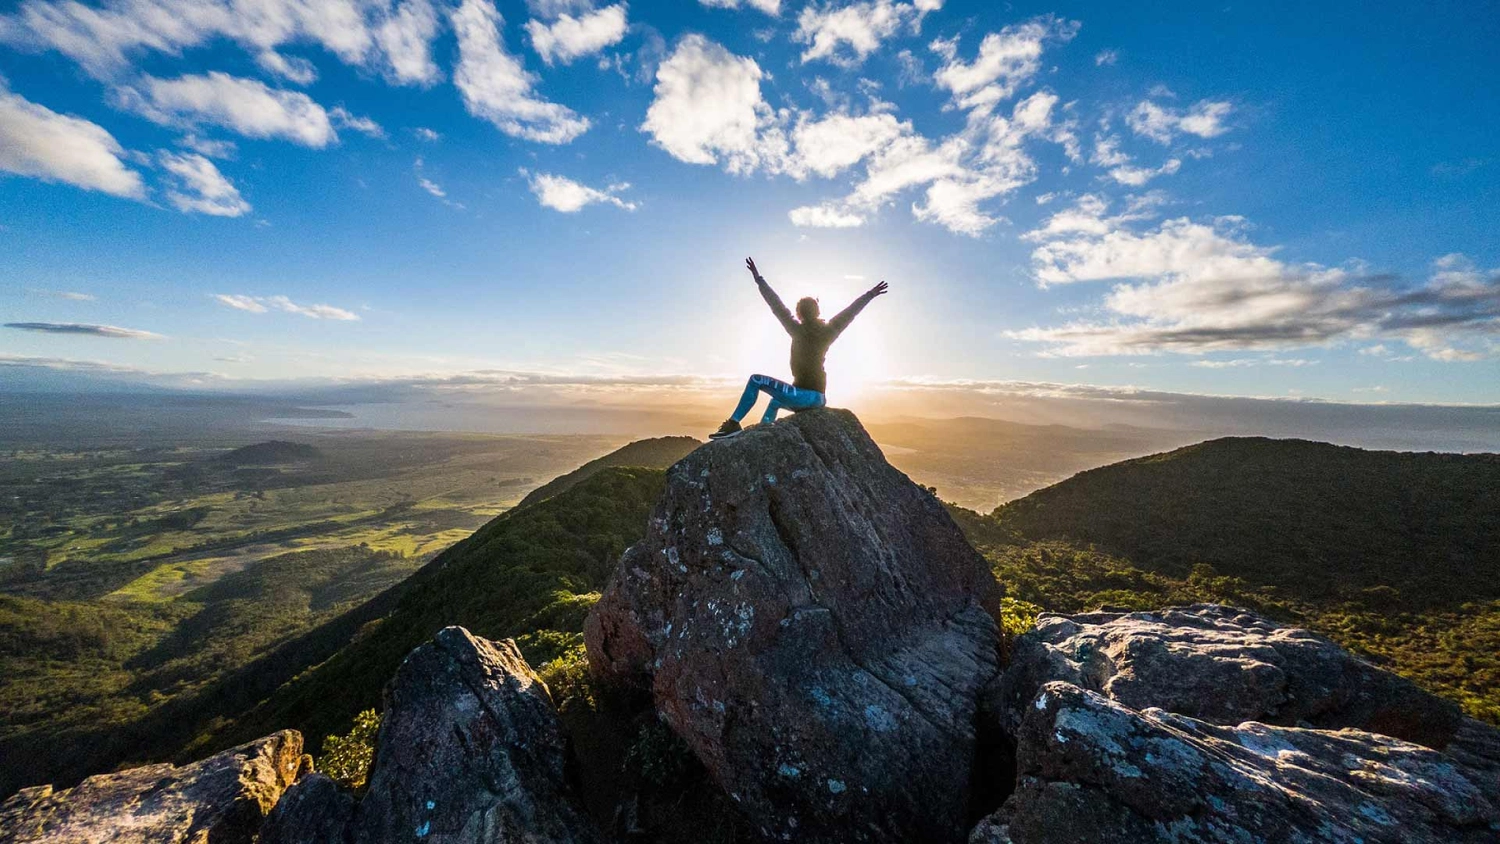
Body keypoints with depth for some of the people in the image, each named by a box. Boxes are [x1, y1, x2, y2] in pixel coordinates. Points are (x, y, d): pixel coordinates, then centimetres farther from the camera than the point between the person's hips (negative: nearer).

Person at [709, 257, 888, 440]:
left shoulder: (798, 331, -8)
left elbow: (777, 306, -4)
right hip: (819, 399, 7)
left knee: (756, 380, 0)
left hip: (803, 396, -7)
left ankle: (733, 424, -6)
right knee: (775, 400, 33)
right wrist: (871, 294, 30)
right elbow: (851, 311, 16)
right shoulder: (828, 332, 5)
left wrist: (758, 279, 3)